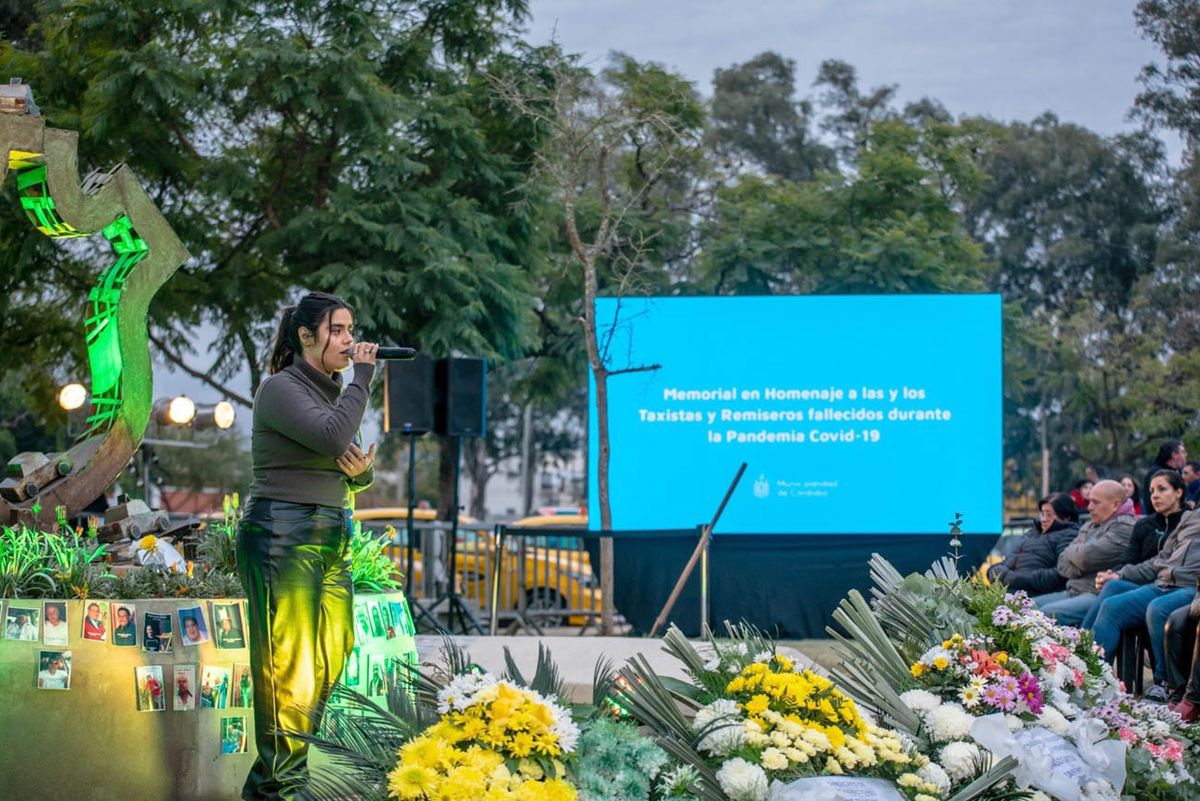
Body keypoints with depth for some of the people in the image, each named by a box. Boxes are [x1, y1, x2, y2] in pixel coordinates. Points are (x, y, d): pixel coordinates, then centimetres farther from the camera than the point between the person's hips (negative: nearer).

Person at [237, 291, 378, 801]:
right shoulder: (281, 389, -7)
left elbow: (348, 469, 24)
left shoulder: (333, 393, 17)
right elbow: (333, 438, -24)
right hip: (282, 536, -8)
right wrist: (362, 377, -11)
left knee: (329, 662, 6)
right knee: (287, 664, -6)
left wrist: (363, 471, 0)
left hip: (330, 538, 8)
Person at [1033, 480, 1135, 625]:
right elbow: (1063, 563, 15)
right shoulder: (1088, 527, 22)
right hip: (1072, 591, 9)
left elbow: (1087, 557, -17)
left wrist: (1071, 552, 5)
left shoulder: (1124, 527, -6)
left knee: (1047, 613, -30)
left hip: (1097, 595, -9)